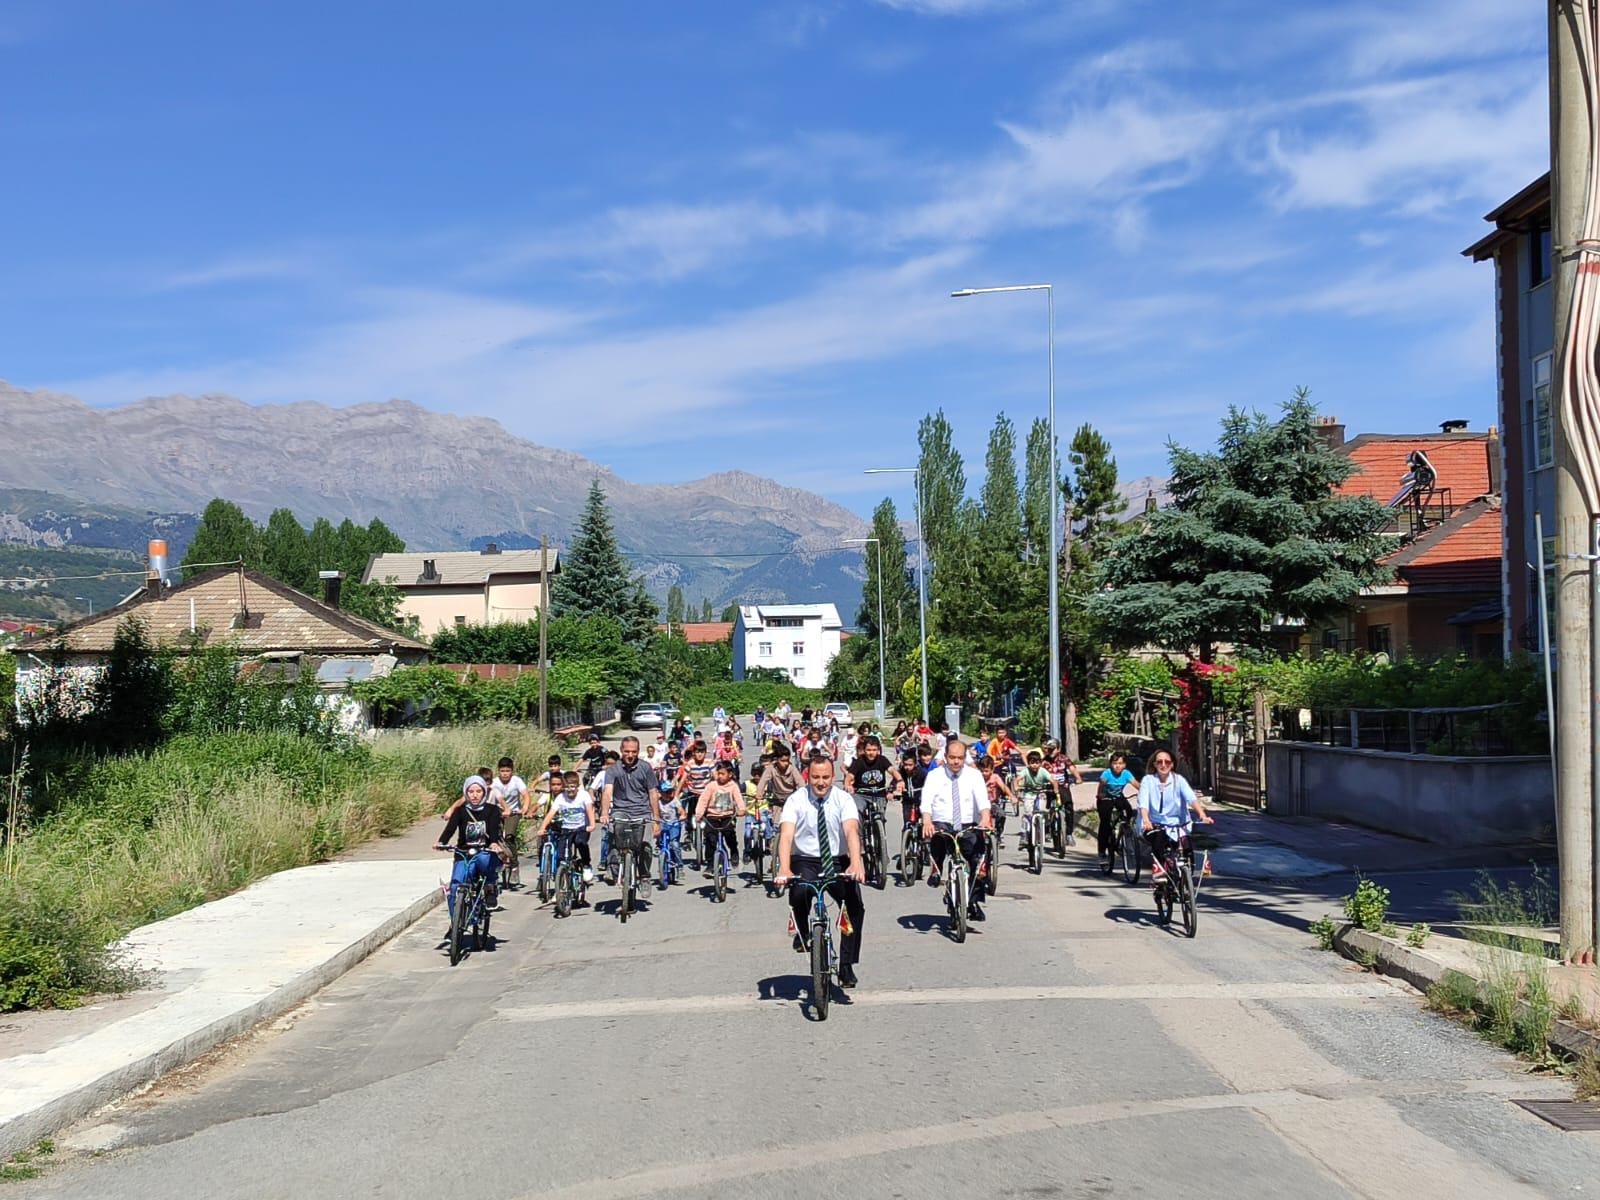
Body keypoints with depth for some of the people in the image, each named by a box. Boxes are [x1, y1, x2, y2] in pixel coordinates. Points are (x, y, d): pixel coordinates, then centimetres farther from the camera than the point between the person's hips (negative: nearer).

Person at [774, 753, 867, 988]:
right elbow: (786, 834, -22)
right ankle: (802, 932, 0)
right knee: (799, 893, -33)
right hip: (805, 861, -1)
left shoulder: (843, 799, -6)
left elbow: (851, 830, -23)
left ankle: (846, 967, -9)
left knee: (856, 904, -22)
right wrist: (784, 869, -40)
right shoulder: (796, 801, -8)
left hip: (837, 861, 1)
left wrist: (856, 863, -42)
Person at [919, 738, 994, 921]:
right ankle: (936, 869, -10)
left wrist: (985, 819, -30)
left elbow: (982, 799, -10)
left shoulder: (974, 775, 5)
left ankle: (974, 901, -2)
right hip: (942, 824, -2)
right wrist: (926, 822, -32)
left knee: (978, 851, -18)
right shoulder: (934, 776, 2)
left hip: (967, 826, 2)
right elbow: (926, 801, -12)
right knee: (937, 834, -35)